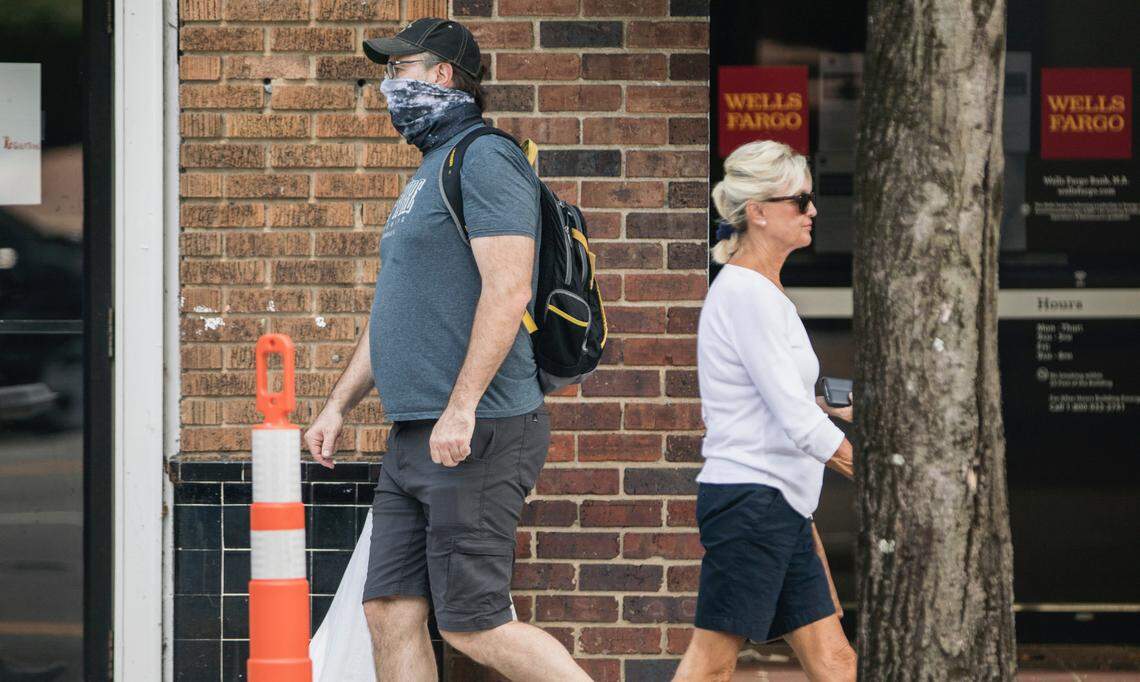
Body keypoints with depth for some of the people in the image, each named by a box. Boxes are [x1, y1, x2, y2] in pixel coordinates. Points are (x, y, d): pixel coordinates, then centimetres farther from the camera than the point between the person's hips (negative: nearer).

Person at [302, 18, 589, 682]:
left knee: (474, 625, -10)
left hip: (477, 432, -10)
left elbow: (507, 290, -21)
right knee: (391, 610, 5)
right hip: (414, 440, 10)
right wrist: (339, 405, 24)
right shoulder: (430, 172, 22)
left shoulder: (484, 157, -10)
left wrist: (461, 408, -25)